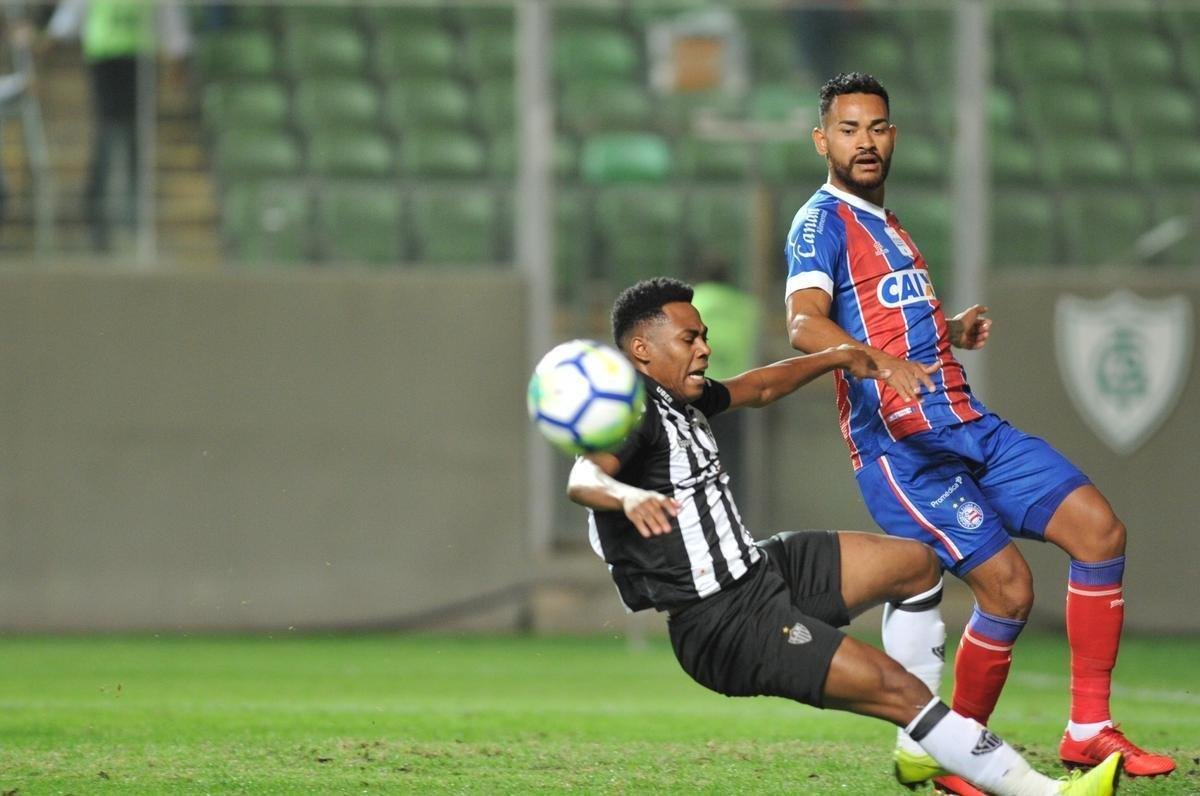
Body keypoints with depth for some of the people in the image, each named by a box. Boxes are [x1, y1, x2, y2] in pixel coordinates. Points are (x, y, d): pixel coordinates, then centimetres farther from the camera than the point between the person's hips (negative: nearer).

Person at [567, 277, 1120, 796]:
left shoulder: (681, 398, 11)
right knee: (896, 685, -17)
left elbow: (758, 388, 31)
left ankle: (921, 746, 18)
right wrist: (628, 496, -60)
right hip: (725, 628, -11)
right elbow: (582, 478, -38)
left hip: (762, 571, 11)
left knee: (915, 563, 17)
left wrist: (839, 357, 34)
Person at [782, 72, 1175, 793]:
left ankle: (1089, 730, -3)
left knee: (1098, 526, -6)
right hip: (901, 443, -9)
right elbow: (805, 324, -24)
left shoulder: (888, 226, 23)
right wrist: (884, 361, -42)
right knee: (1008, 587, -17)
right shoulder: (822, 223, -6)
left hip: (969, 425, 9)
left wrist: (953, 332, 14)